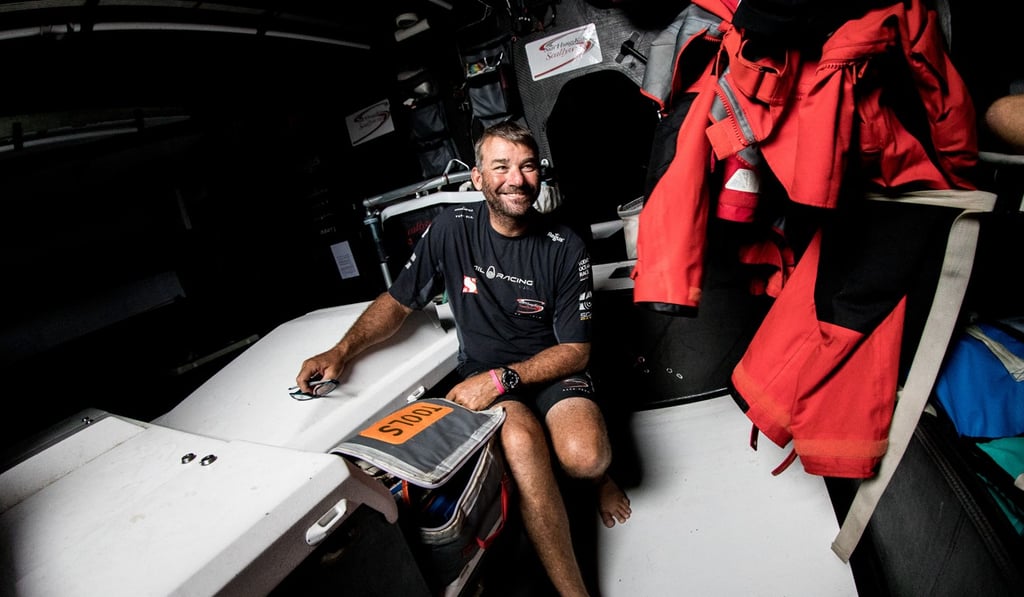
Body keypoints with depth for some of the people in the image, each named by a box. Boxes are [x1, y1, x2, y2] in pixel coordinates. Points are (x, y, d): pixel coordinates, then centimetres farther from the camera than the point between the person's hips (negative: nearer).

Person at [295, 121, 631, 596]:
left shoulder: (566, 248, -10)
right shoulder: (452, 229, -6)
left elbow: (575, 350, -9)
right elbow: (398, 301, 3)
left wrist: (503, 378, -22)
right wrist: (343, 349, -13)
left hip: (551, 370, 0)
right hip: (483, 371, 1)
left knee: (585, 456, -29)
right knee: (520, 439, -33)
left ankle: (599, 473, 11)